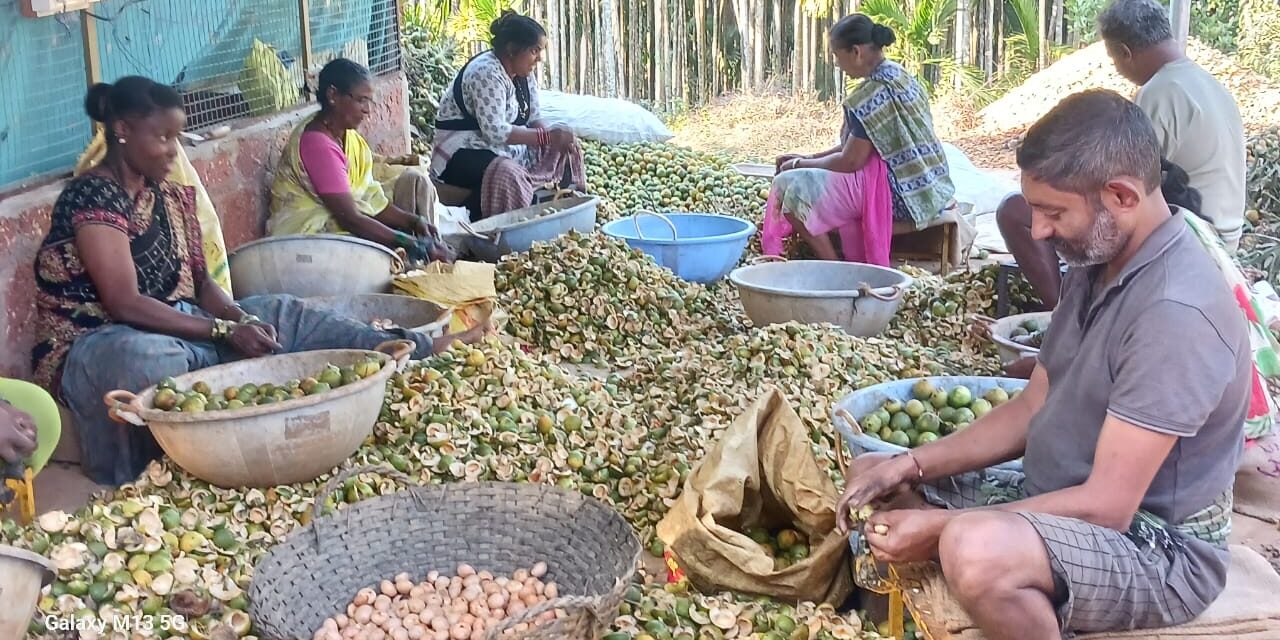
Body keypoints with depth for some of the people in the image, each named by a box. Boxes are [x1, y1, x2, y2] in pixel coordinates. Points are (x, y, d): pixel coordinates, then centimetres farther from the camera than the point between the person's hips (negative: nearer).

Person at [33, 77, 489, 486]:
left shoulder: (169, 197, 9)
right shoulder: (92, 197, -16)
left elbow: (200, 283, 7)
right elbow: (125, 303, -23)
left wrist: (240, 318, -14)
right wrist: (224, 331, -23)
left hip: (174, 330, 8)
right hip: (101, 347, -7)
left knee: (280, 314, -4)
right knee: (145, 358, -43)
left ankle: (421, 353, -6)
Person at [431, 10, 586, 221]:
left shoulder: (524, 72, 4)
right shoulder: (486, 73, -24)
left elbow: (534, 118, 6)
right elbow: (495, 132, -30)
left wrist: (556, 139, -15)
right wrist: (547, 136, -29)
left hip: (505, 147, 10)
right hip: (464, 154, -10)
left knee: (566, 152, 4)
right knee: (507, 175, -38)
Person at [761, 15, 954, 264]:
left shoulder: (874, 92, -19)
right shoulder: (897, 75, 12)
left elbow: (851, 160, -16)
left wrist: (801, 165, -1)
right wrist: (811, 158, 14)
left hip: (899, 191, -11)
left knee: (789, 187, -8)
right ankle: (854, 263, 18)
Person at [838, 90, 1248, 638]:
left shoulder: (1175, 313, -28)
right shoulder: (1096, 264, 3)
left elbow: (1105, 507, -28)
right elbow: (1032, 409, 9)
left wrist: (939, 526, -24)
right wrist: (908, 466, -3)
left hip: (1157, 549, -9)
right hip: (1061, 504, 9)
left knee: (977, 551, -38)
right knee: (872, 486, 11)